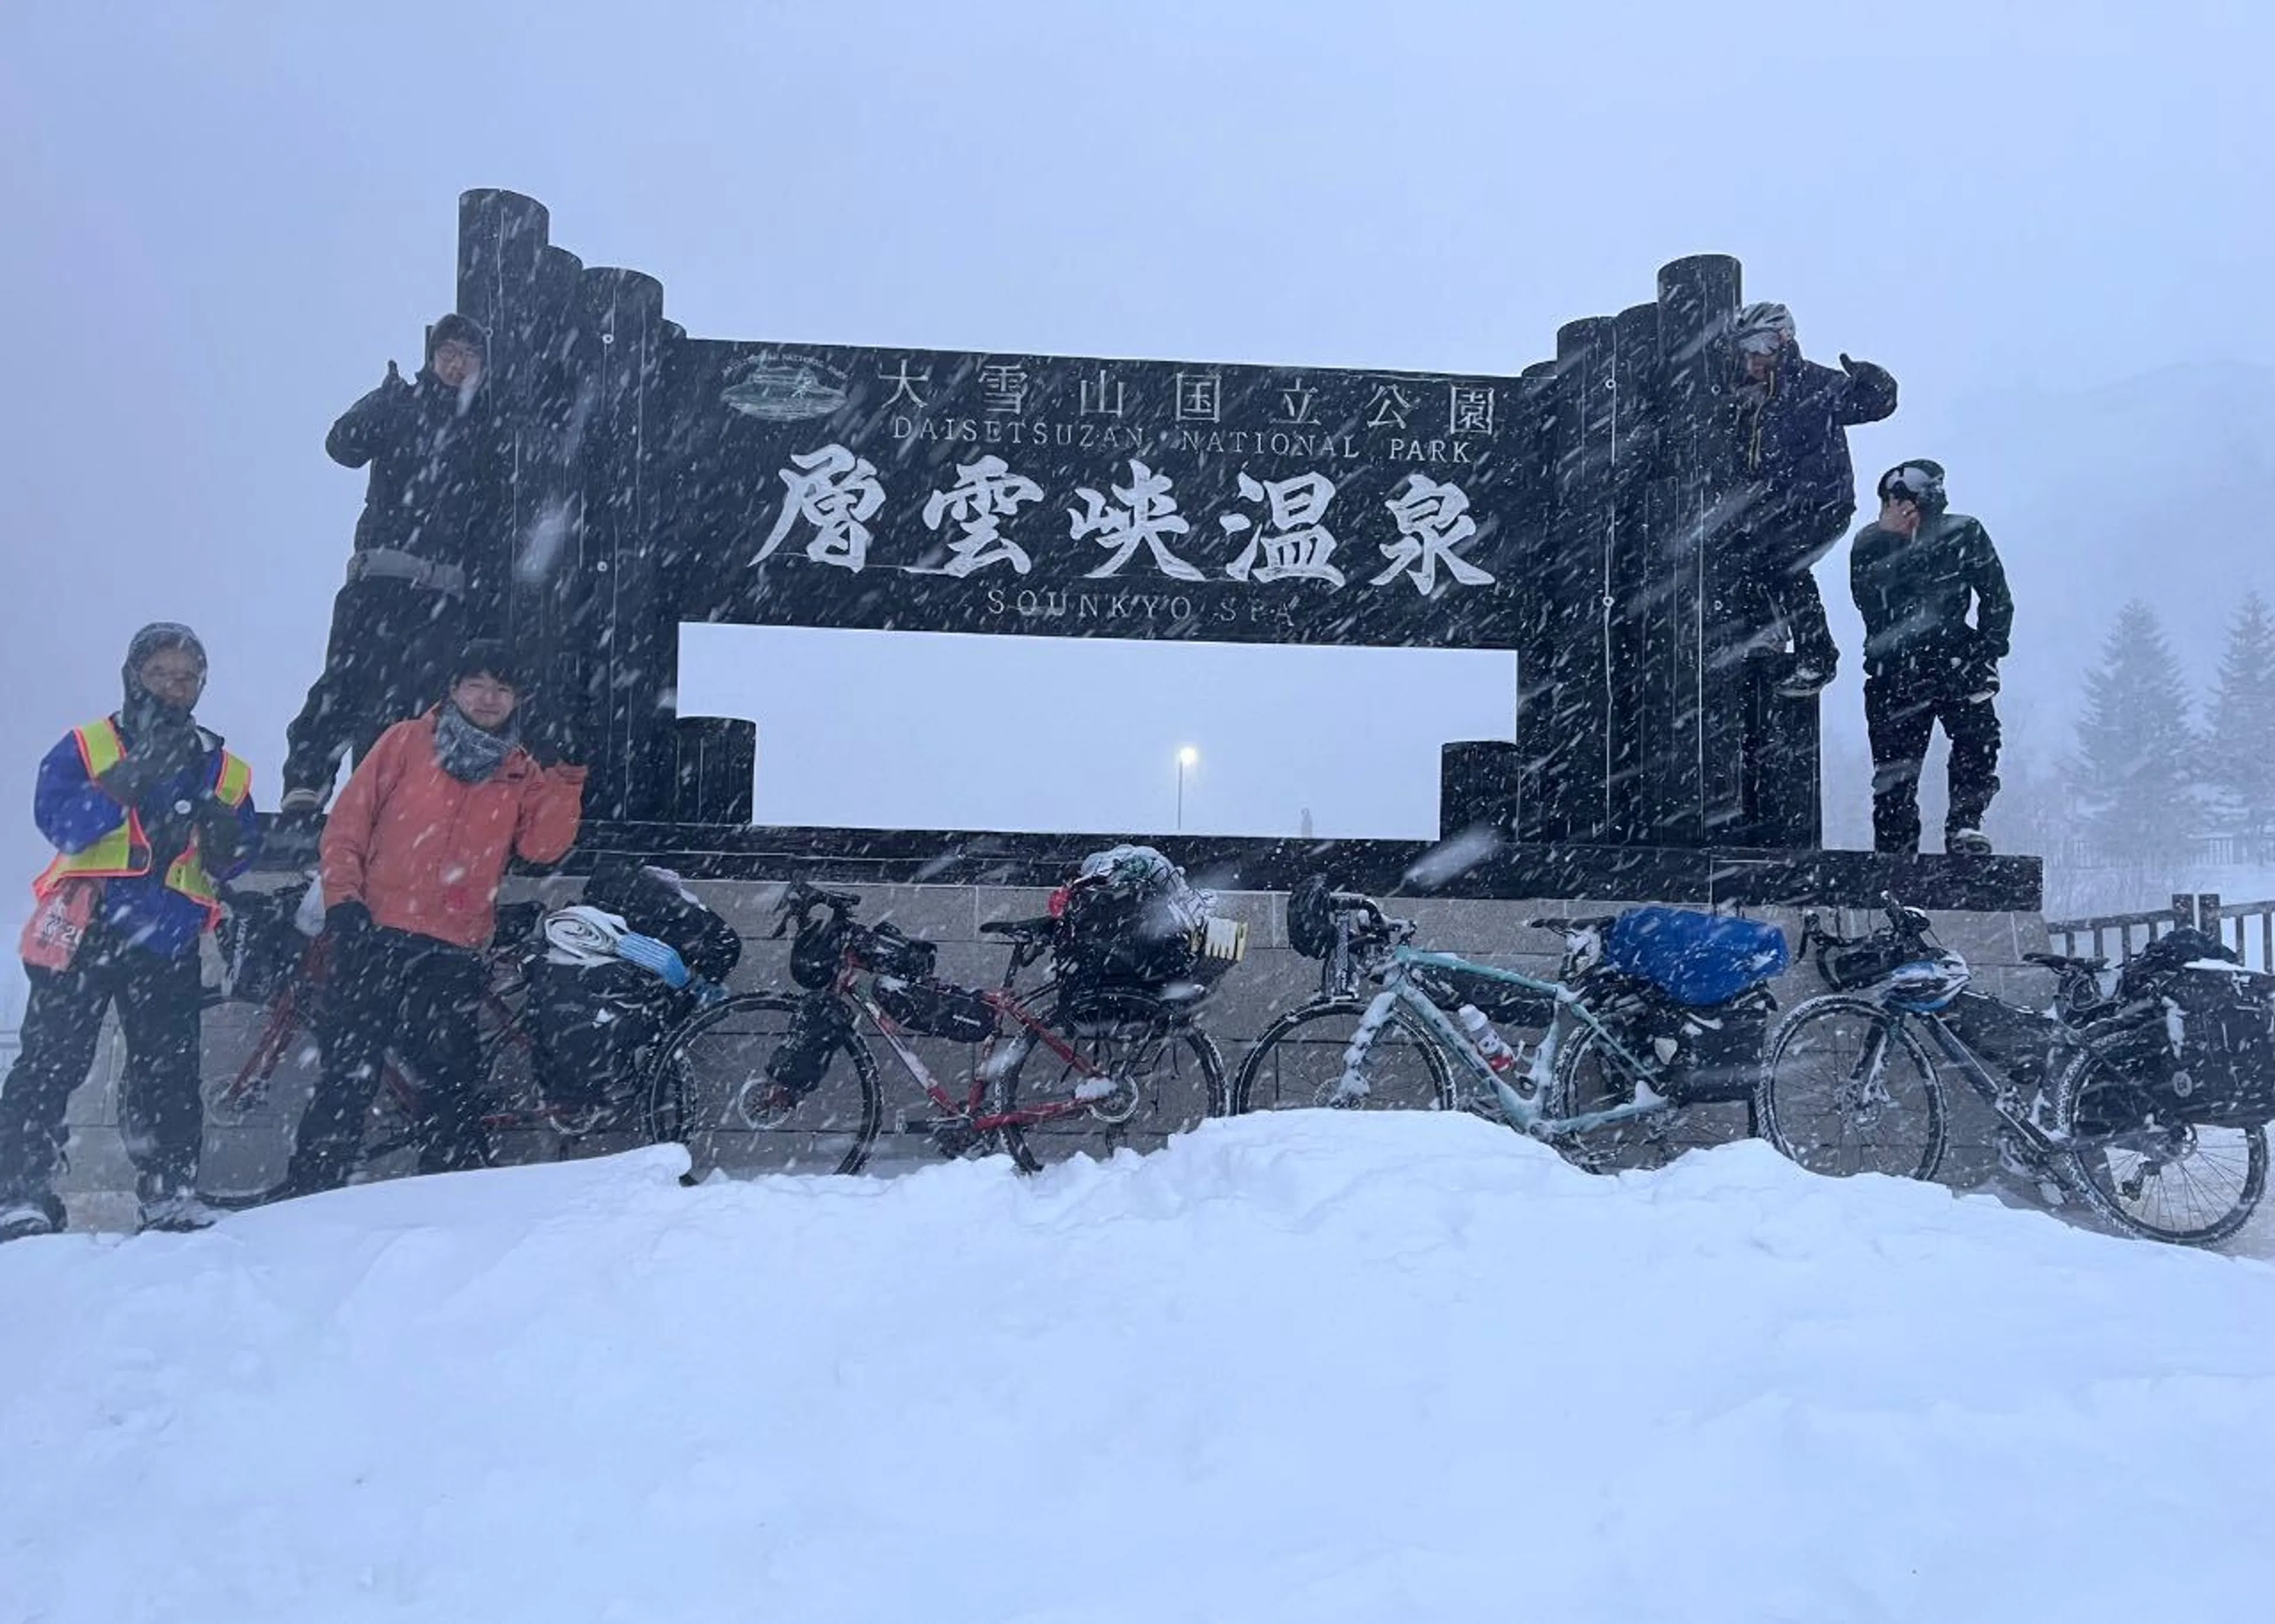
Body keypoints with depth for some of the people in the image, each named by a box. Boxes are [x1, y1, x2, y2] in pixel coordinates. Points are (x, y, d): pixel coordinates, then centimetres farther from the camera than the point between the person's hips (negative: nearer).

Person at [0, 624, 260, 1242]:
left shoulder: (224, 771, 14)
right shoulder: (85, 747, 5)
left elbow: (237, 858, 10)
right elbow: (58, 820, -11)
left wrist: (223, 837, -12)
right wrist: (127, 781, -22)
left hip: (168, 941, 3)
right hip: (82, 932, -2)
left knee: (169, 1070, 4)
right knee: (52, 1062, -3)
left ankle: (171, 1191, 13)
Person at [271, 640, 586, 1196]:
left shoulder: (522, 775, 10)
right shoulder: (406, 742, 5)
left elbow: (541, 846, -5)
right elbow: (347, 824, 4)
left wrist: (568, 781, -15)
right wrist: (343, 898, -7)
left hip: (453, 956, 2)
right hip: (375, 940, -1)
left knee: (452, 1084, 5)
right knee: (347, 1074, 1)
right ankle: (307, 1191, 10)